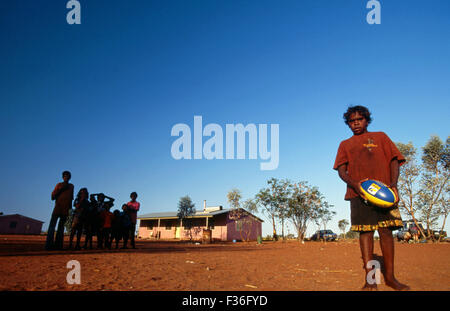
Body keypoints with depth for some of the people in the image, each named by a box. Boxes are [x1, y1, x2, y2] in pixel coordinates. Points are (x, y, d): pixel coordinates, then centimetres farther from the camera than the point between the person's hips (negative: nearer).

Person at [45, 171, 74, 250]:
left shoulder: (71, 186, 19)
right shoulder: (59, 185, 10)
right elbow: (53, 196, 4)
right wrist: (61, 189, -6)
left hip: (66, 209, 3)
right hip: (58, 207, -3)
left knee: (61, 227, 2)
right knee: (52, 225, -11)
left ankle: (58, 245, 1)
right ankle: (49, 245, -13)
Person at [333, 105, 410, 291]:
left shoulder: (380, 137, 19)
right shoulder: (345, 145, 20)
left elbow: (394, 160, 9)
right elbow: (341, 170, 10)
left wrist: (393, 183, -10)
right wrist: (353, 184, -12)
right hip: (359, 192, 0)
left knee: (386, 230, -4)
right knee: (365, 232, -4)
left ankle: (389, 277, 4)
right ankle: (369, 278, -2)